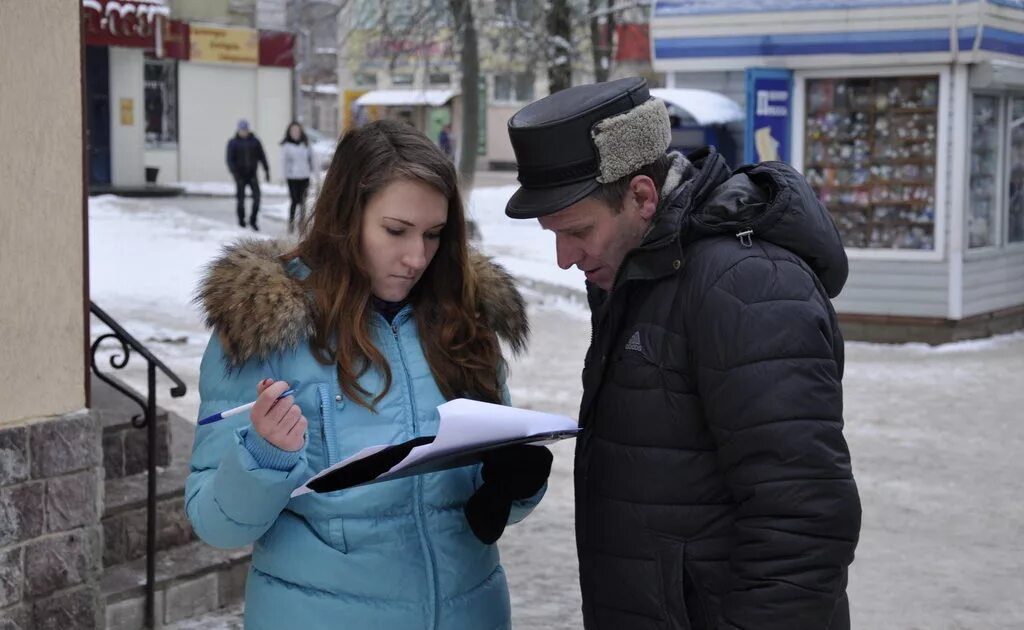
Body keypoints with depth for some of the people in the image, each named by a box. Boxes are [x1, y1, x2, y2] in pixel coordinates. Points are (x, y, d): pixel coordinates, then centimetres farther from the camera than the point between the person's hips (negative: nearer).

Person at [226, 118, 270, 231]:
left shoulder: (255, 141, 6)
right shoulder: (233, 143, 0)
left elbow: (262, 157, 10)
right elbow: (230, 159, -5)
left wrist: (267, 171, 5)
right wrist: (234, 172, -19)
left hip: (252, 174, 1)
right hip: (240, 175, -1)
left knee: (257, 196, -10)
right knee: (240, 199, 2)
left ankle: (253, 221, 1)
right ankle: (241, 222, 14)